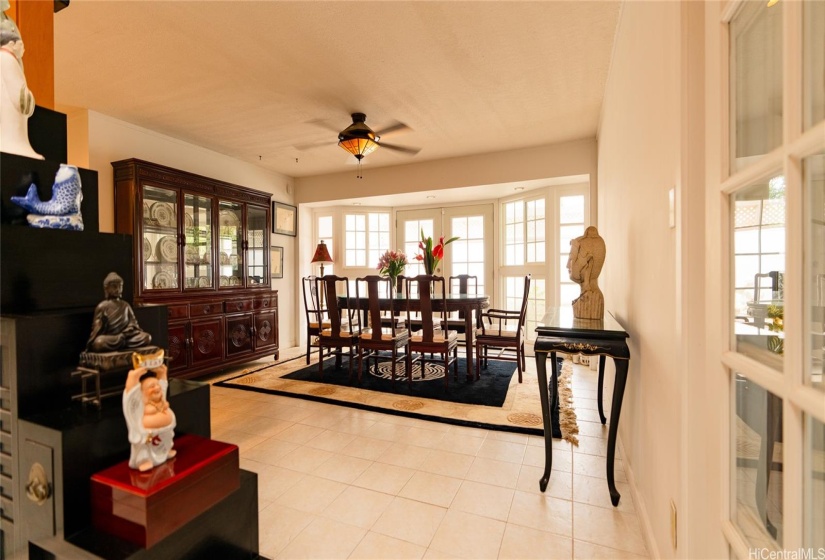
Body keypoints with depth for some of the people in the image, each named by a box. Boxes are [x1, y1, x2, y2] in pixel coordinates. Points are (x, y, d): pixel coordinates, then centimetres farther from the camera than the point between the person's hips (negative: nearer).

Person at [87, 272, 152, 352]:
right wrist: (90, 345, -15)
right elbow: (97, 327, -5)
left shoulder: (126, 306, 12)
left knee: (147, 337, -22)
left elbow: (133, 324, 10)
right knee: (98, 343, -40)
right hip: (108, 339, -4)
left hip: (126, 336, 4)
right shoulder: (102, 306, 0)